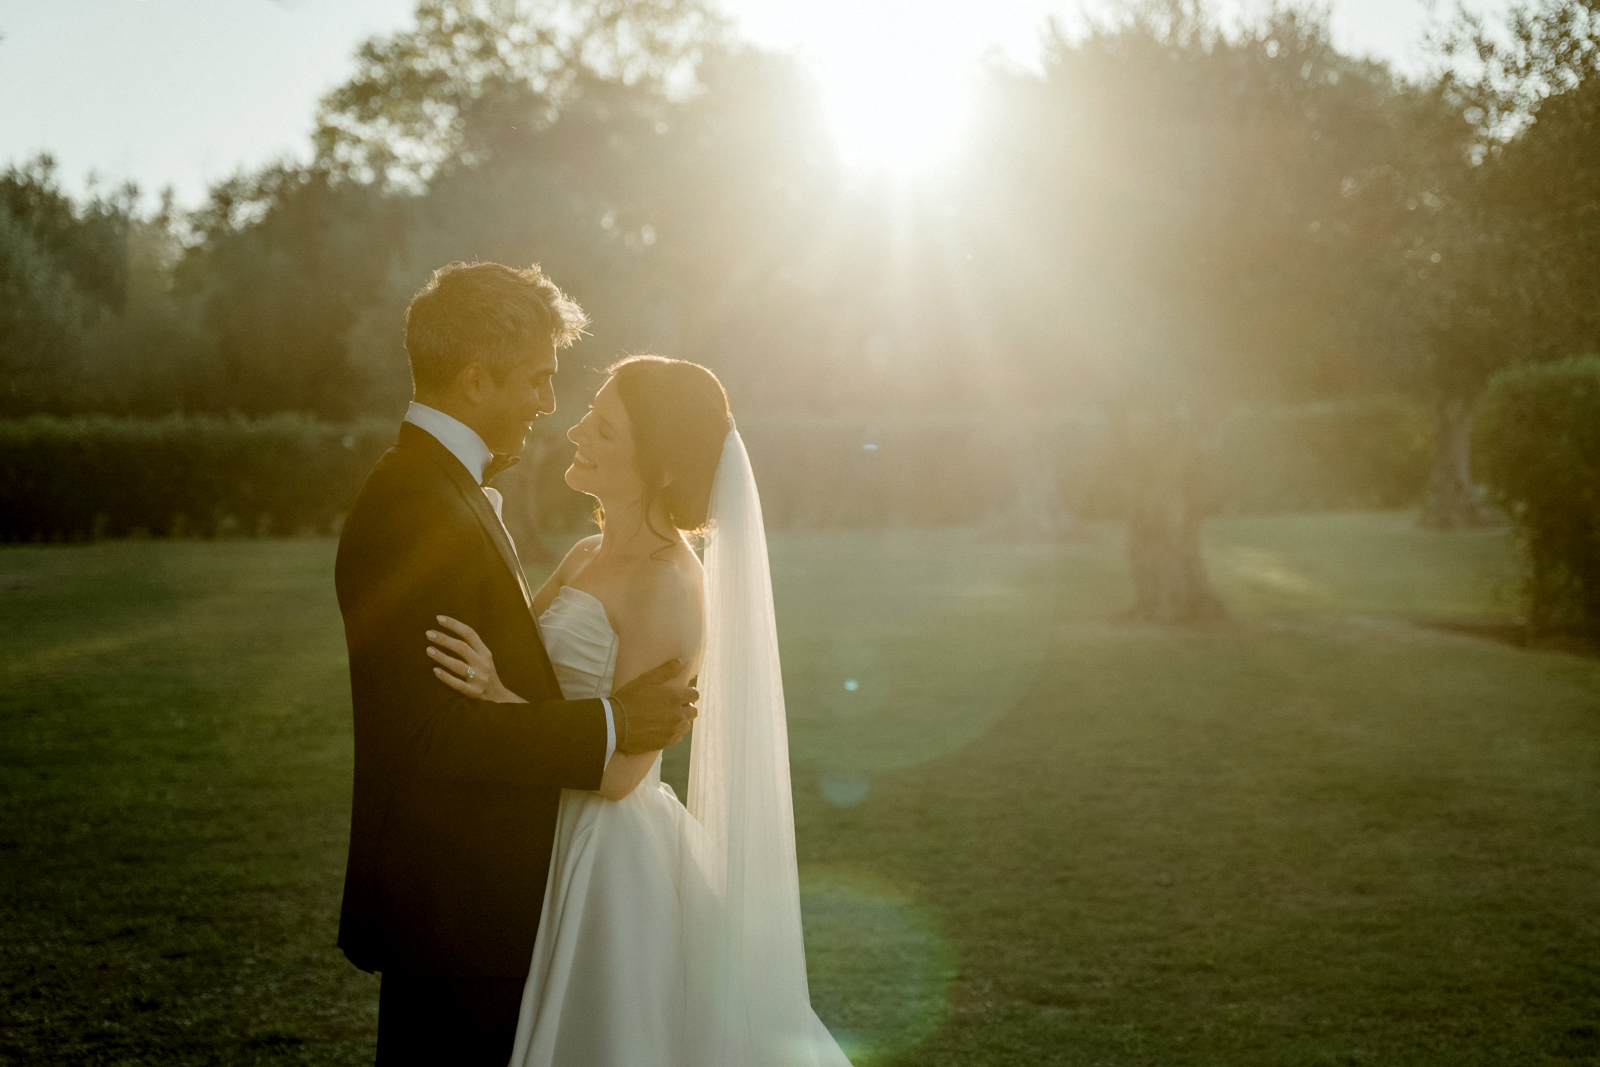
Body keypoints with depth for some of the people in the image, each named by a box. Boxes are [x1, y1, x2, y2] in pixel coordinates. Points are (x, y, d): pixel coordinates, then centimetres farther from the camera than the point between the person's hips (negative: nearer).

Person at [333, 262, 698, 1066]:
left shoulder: (445, 491, 12)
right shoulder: (415, 508, -20)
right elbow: (431, 731, -26)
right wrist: (608, 726, -21)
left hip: (479, 891, 10)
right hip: (454, 904, -10)